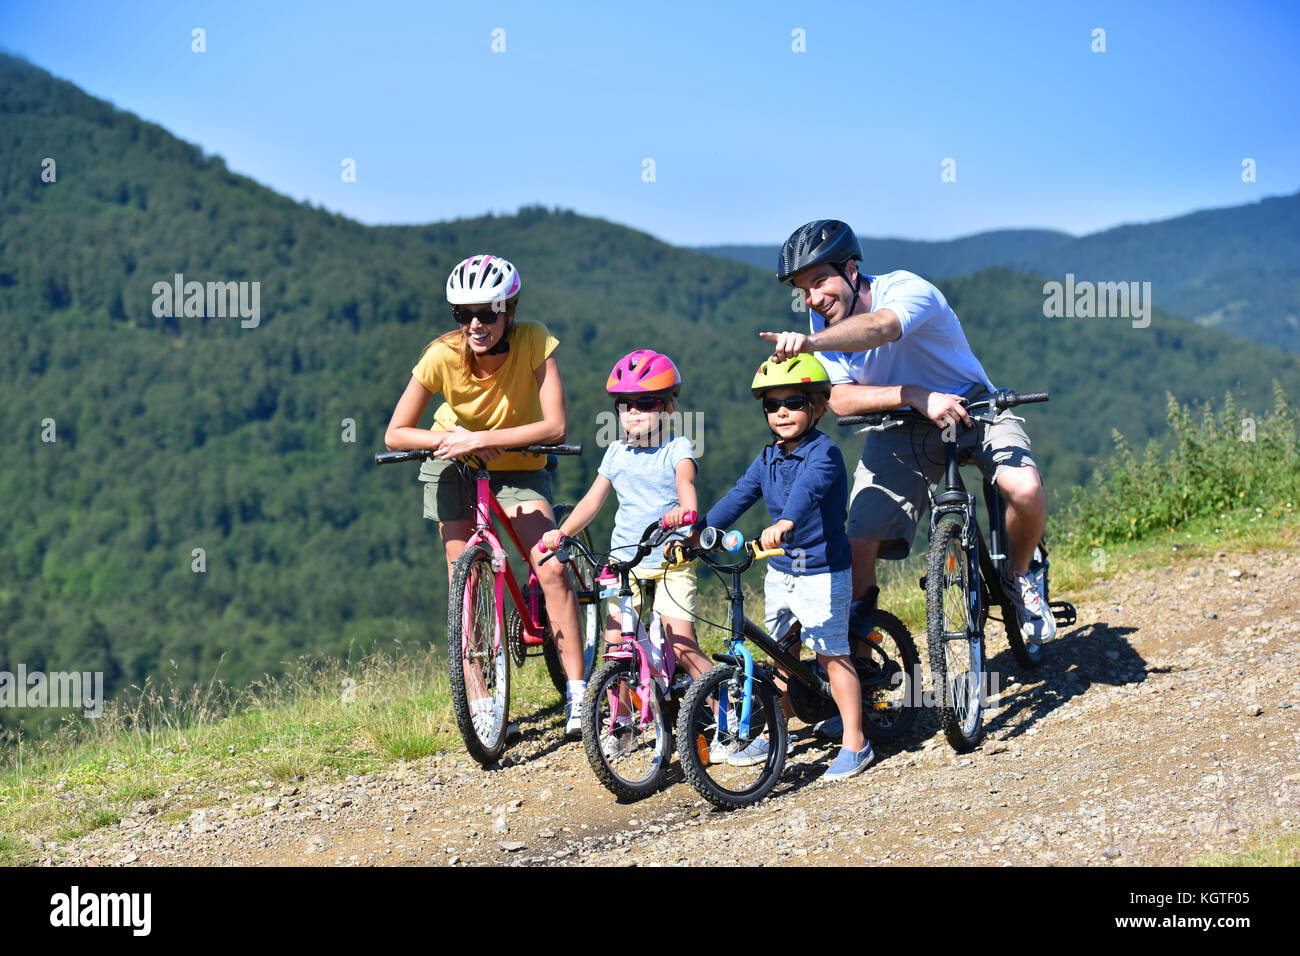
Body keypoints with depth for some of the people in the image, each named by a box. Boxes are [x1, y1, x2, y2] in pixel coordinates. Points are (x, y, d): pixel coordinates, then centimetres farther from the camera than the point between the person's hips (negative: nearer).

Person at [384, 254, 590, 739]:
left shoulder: (534, 342, -29)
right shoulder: (442, 356, -26)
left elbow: (556, 427, -34)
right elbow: (395, 435, -18)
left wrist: (481, 439, -38)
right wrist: (453, 437, -33)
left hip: (518, 467, -1)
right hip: (456, 467, 1)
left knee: (551, 570, -18)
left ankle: (577, 692, -11)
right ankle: (479, 704, 5)